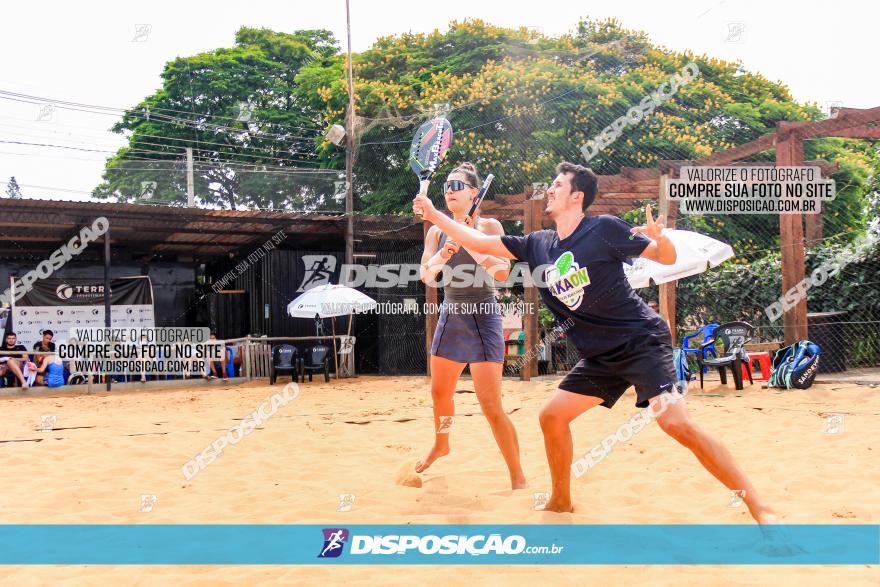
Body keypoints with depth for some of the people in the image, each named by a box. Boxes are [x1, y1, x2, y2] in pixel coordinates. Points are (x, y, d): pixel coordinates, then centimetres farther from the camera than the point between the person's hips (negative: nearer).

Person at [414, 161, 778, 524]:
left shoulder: (604, 229, -10)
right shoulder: (538, 245, 7)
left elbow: (667, 258, -4)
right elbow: (479, 242, 11)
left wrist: (660, 237, -26)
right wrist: (433, 214, 9)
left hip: (642, 342, -7)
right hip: (599, 357, 7)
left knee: (677, 424, -21)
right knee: (552, 416, 3)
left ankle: (759, 508, -12)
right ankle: (560, 501, 24)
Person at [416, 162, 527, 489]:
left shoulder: (489, 226, -8)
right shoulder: (436, 231, 6)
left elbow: (502, 273, -18)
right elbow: (426, 276, -3)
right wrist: (441, 257, -23)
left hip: (482, 318, -6)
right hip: (450, 316, 6)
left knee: (491, 406, -13)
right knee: (440, 392, 20)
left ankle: (518, 479, -4)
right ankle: (441, 445, 48)